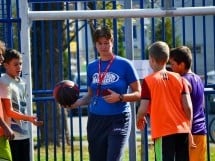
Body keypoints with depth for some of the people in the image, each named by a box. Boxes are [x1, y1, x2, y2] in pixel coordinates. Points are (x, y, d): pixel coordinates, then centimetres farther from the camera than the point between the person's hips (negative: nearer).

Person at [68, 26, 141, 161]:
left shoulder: (124, 64, -4)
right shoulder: (92, 67, 10)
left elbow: (138, 94, -2)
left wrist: (119, 97, -19)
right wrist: (77, 103, 0)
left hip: (118, 120, -5)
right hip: (95, 120, 5)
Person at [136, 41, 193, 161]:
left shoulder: (148, 81, -4)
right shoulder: (179, 78, 7)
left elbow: (143, 109, -7)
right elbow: (188, 106, 1)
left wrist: (139, 119, 15)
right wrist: (189, 129, 12)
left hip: (163, 131, -4)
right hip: (182, 130, 4)